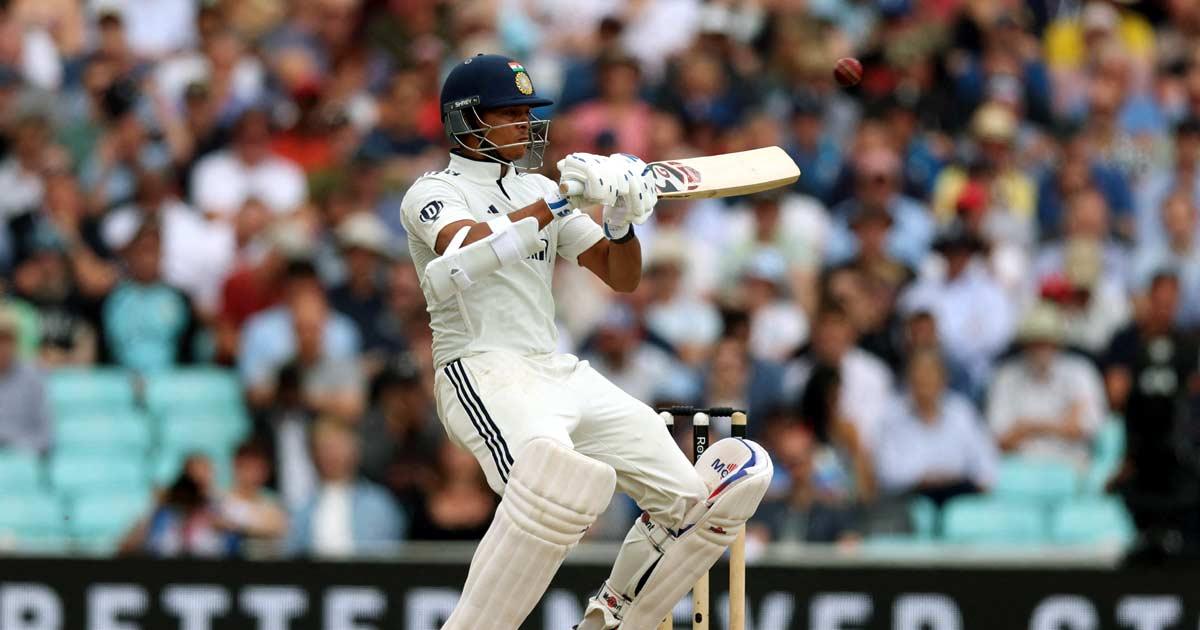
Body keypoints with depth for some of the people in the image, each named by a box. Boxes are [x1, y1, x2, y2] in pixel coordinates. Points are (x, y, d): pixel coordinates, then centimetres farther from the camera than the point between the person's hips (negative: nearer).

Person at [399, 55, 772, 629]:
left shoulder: (541, 192, 21)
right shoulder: (433, 193, 1)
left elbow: (623, 278, 17)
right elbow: (470, 252, -22)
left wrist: (620, 220, -3)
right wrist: (561, 200, -24)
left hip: (560, 373, 8)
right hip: (481, 372, -8)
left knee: (688, 498, 0)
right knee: (562, 474, -39)